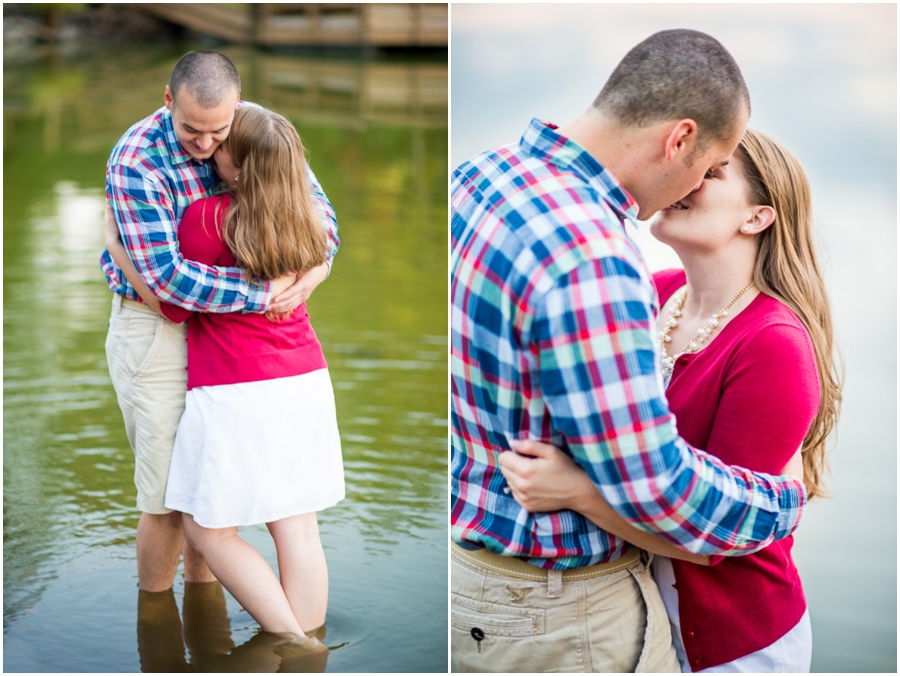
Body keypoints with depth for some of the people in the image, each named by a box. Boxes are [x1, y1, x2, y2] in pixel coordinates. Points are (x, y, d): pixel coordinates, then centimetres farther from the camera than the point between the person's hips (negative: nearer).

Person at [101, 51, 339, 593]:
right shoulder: (136, 160, -24)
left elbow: (311, 197, 4)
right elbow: (165, 275, -28)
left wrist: (321, 260, -17)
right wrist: (261, 293, -27)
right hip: (156, 328, -5)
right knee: (168, 494, 0)